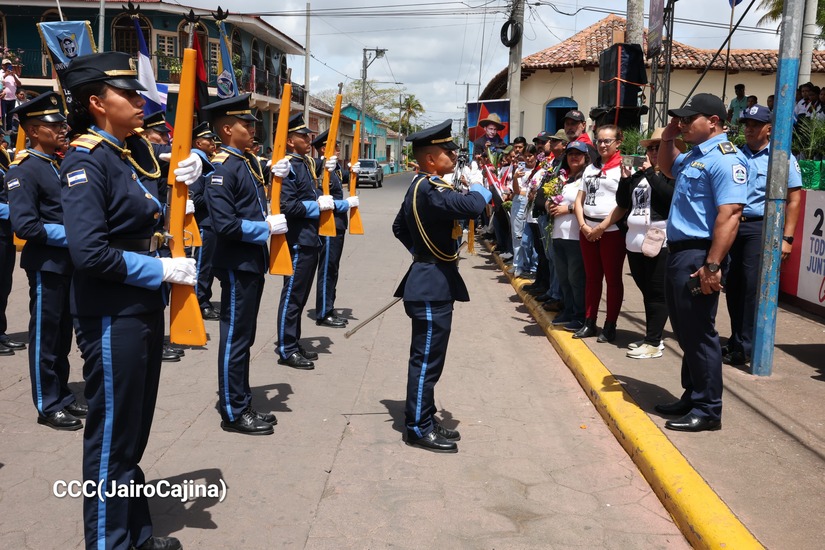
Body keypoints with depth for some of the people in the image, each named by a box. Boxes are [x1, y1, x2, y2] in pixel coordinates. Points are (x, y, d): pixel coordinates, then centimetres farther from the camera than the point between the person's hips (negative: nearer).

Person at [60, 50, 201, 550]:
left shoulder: (137, 150, 7)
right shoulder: (86, 162, -16)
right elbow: (89, 253, -26)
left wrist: (191, 166, 3)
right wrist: (161, 269, -18)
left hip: (146, 308, 9)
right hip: (111, 317, -9)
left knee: (134, 432, 19)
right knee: (112, 437, 5)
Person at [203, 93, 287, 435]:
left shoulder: (250, 161, 11)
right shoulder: (222, 168, -16)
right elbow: (225, 224, -23)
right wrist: (267, 228, -19)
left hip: (253, 261, 9)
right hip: (237, 264, -9)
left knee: (244, 336, 16)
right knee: (235, 338, 0)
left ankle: (241, 403, 28)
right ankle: (233, 413, 11)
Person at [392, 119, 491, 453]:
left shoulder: (422, 187, 13)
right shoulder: (430, 190, -21)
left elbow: (399, 228, 25)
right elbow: (472, 207, -36)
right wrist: (480, 190, -13)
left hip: (430, 281, 11)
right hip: (433, 285, -11)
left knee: (427, 358, 17)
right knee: (427, 359, -3)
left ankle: (424, 420, 27)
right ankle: (418, 429, 7)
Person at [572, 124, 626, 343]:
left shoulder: (623, 167, -5)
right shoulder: (590, 168, 15)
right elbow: (579, 200, 13)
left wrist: (601, 227, -14)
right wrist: (583, 226, -3)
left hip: (612, 230, -6)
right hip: (587, 230, 6)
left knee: (612, 278, 2)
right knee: (592, 278, 10)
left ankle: (610, 326, 8)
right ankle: (589, 323, 17)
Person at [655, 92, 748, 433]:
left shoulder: (725, 158, -15)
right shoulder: (693, 156, 15)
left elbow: (729, 215, -24)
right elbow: (667, 168, 38)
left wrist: (712, 265, -29)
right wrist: (668, 136, 19)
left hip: (698, 256, -10)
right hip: (678, 252, 10)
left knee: (698, 333, -4)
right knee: (684, 331, 16)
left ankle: (708, 410, 7)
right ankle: (692, 397, 28)